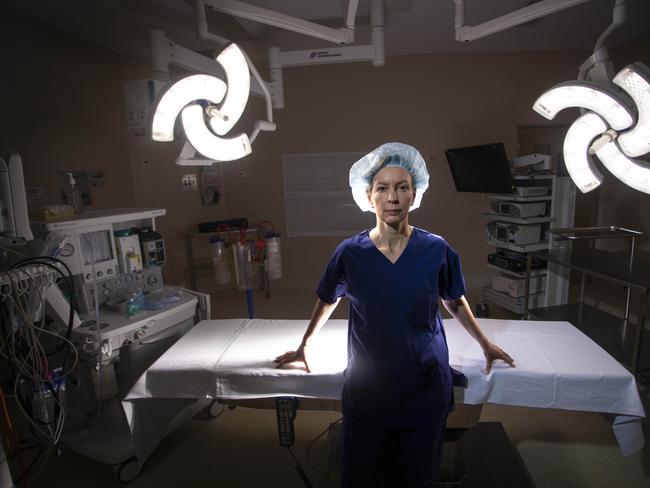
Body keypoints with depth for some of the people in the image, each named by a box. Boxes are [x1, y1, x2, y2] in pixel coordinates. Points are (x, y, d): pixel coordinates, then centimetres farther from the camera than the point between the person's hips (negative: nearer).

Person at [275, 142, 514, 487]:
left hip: (426, 393, 1)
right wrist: (305, 346, 18)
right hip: (365, 392, 0)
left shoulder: (437, 250, -9)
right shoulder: (349, 253, -10)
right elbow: (327, 302, 7)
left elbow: (455, 303, 9)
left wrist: (485, 344, 19)